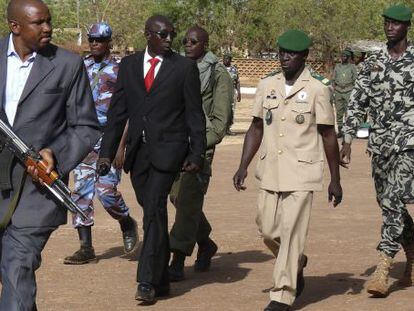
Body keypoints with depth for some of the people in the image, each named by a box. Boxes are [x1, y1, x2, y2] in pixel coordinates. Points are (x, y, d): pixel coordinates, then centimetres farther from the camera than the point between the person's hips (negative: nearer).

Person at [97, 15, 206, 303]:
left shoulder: (185, 67, 1)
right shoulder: (129, 65, 10)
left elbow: (195, 114, 2)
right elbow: (117, 111, 10)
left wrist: (197, 154, -3)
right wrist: (107, 152, 4)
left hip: (167, 150, -4)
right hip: (138, 150, 4)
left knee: (155, 210, -15)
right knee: (153, 214, 10)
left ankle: (147, 282, -14)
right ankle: (161, 279, 20)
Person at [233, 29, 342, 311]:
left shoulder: (317, 90, -4)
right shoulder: (267, 86, 8)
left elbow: (328, 135, -1)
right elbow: (256, 128, 13)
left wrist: (335, 179, -1)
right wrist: (243, 167, 5)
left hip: (302, 173, -5)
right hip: (270, 172, 5)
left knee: (292, 232, -8)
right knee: (269, 231, 7)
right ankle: (297, 264, 36)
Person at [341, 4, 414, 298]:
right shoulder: (373, 62, 10)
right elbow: (357, 103, 10)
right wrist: (347, 140, 3)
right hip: (379, 142, 5)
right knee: (388, 204, 11)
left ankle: (383, 268, -17)